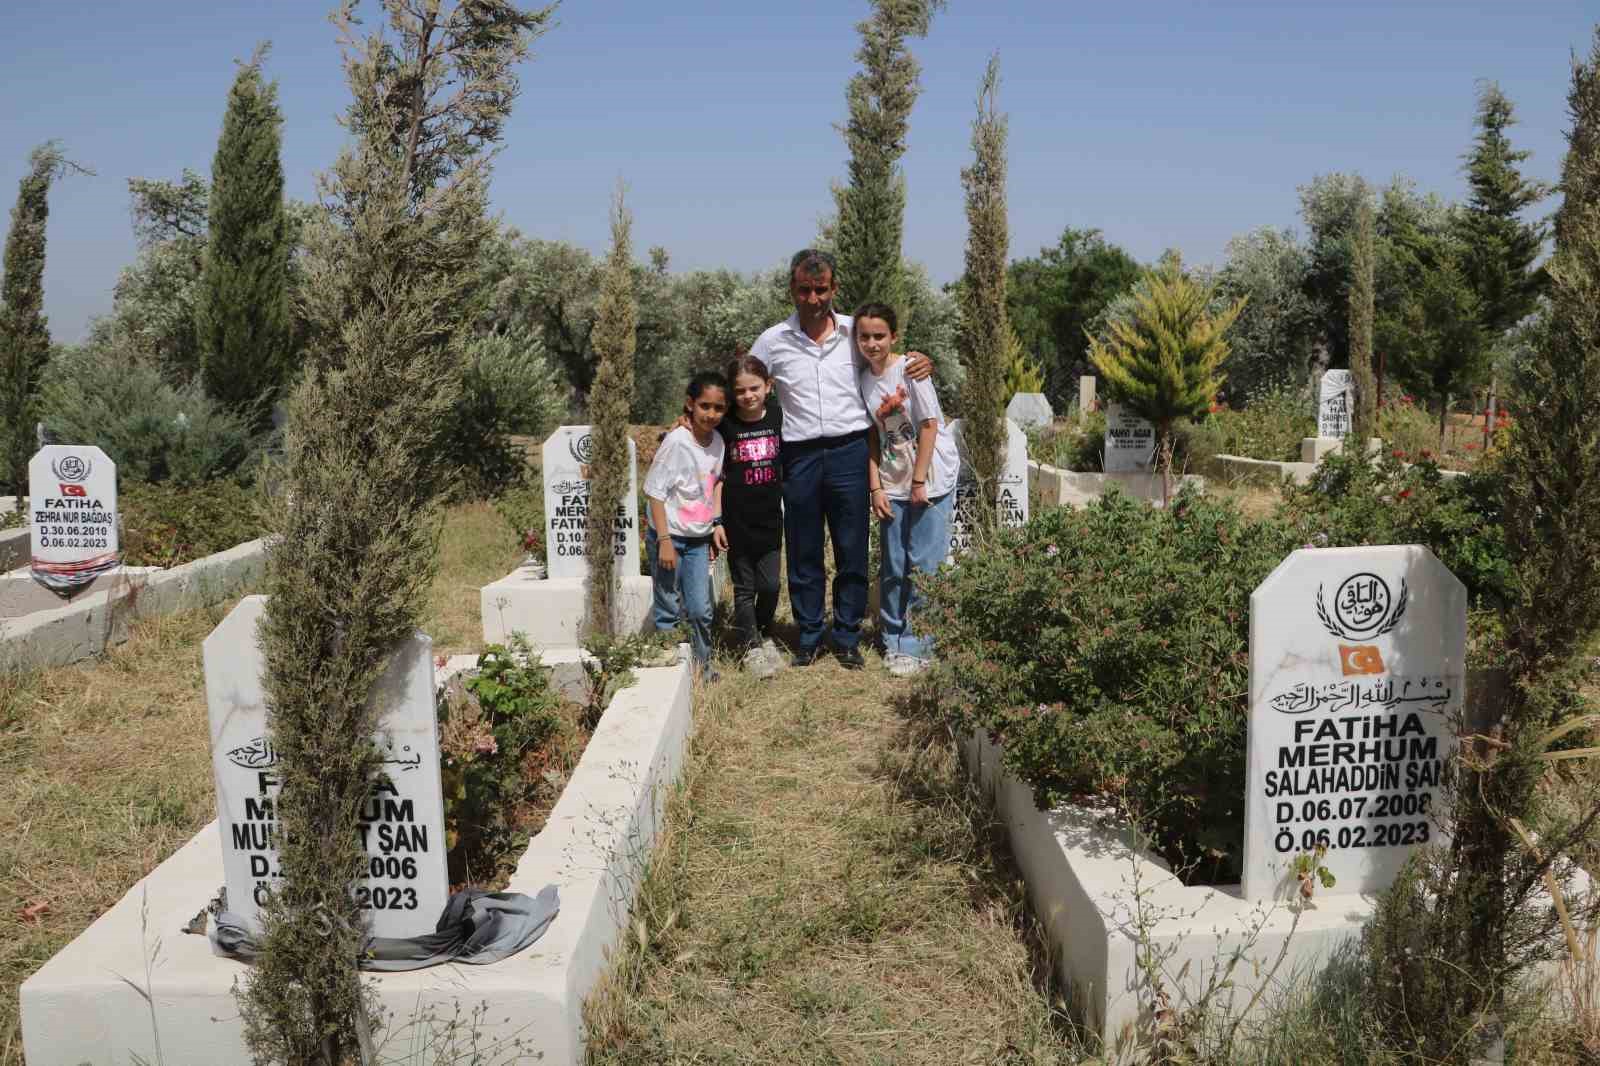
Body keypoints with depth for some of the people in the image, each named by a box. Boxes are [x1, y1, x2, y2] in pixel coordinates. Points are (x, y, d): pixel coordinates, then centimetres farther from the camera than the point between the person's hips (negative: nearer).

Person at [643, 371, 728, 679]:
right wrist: (664, 540, -18)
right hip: (669, 537, -5)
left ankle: (703, 665, 24)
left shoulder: (718, 441, 2)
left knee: (701, 610, 7)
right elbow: (654, 491, -16)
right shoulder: (676, 442, -18)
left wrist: (717, 522, 8)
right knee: (669, 611, 1)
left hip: (699, 539, 6)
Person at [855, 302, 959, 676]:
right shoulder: (863, 380, 4)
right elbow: (873, 436, 6)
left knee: (923, 564, -4)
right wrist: (875, 488, 0)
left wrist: (919, 482, -13)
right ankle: (894, 638, 22)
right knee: (892, 567, 8)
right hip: (893, 483, 5)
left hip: (931, 479, -5)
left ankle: (916, 646, 5)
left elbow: (929, 426, -12)